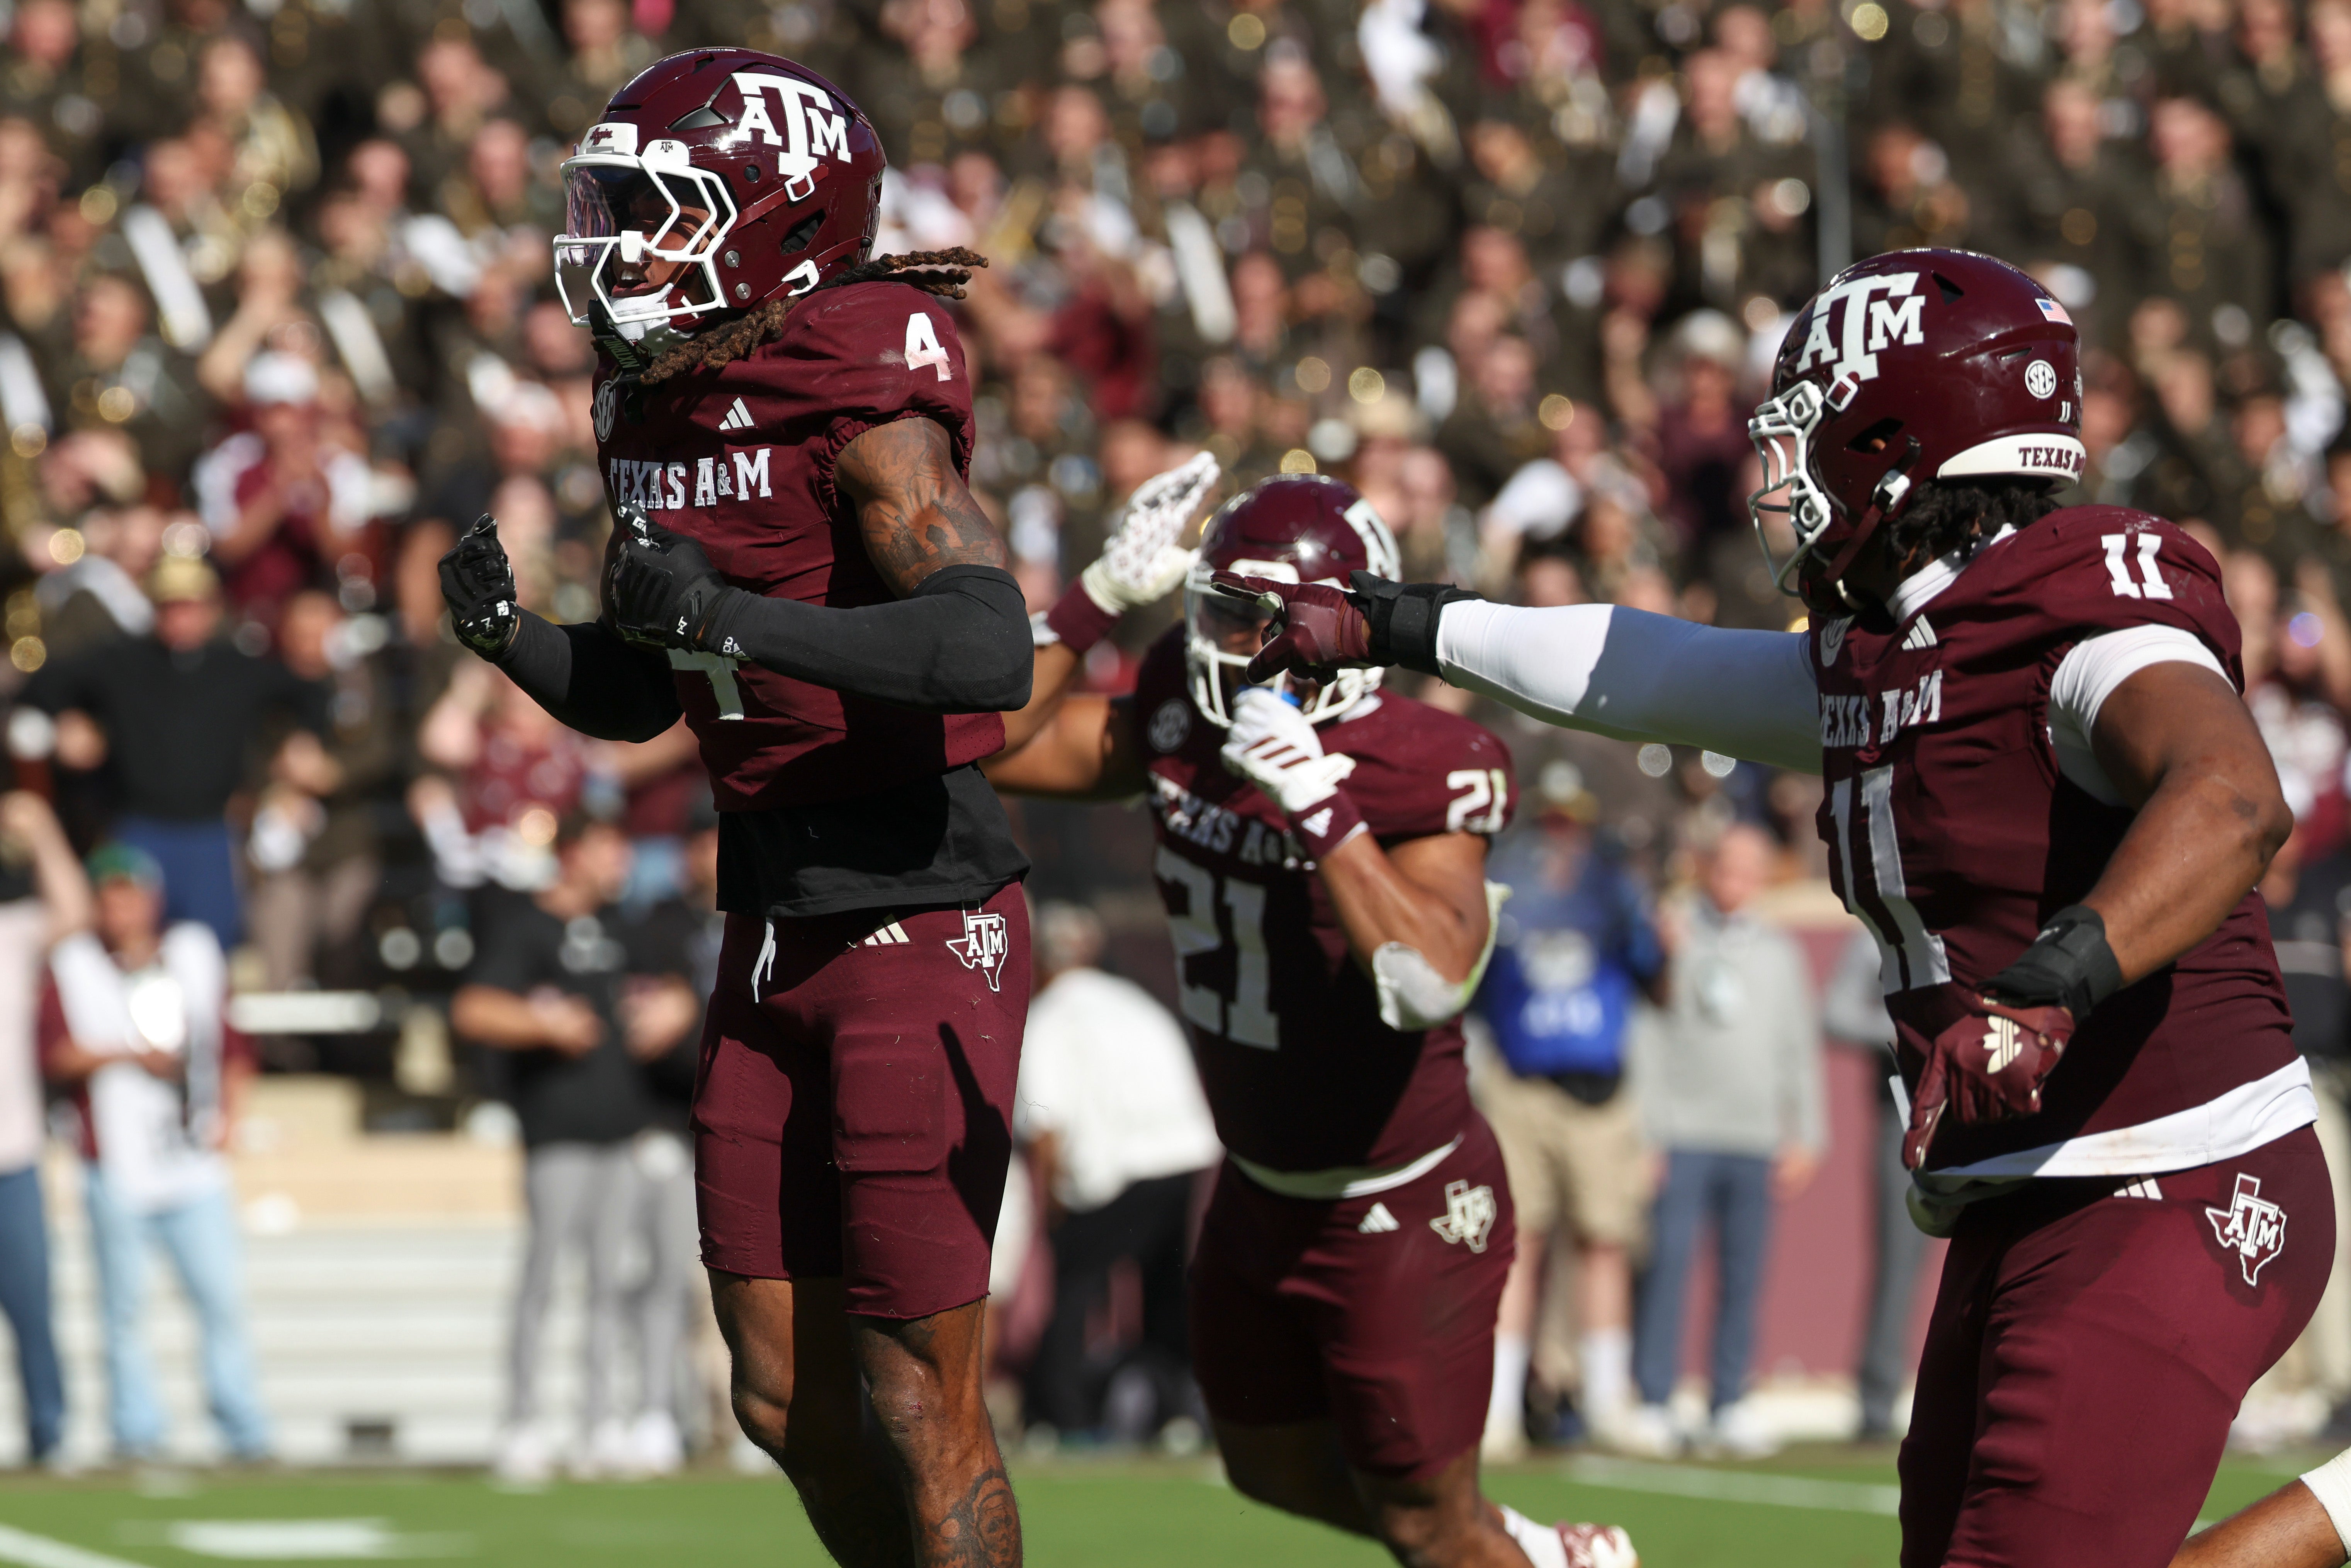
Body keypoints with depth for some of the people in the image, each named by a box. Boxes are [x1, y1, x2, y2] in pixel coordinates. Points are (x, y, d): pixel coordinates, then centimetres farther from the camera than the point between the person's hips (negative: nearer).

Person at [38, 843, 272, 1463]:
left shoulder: (196, 953, 13)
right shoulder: (72, 966, 5)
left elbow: (232, 1042, 17)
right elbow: (54, 1056, -4)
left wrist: (227, 1113, 4)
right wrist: (125, 1054, -15)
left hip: (195, 1168, 2)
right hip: (117, 1172, -2)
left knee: (221, 1296, -4)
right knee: (124, 1303, -2)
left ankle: (245, 1431, 1)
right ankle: (136, 1430, 5)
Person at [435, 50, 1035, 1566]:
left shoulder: (867, 415, -17)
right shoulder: (660, 417, 8)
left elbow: (988, 654, -31)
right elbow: (634, 698, 18)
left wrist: (732, 615, -33)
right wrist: (511, 631, -2)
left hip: (925, 925, -8)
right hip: (777, 930, 8)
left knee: (919, 1401, -4)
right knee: (788, 1399, 10)